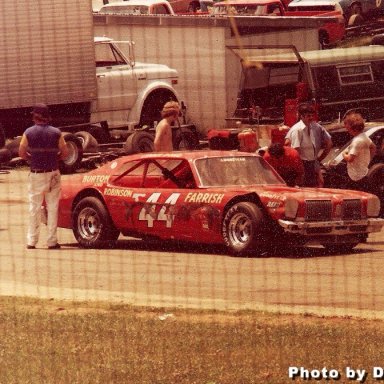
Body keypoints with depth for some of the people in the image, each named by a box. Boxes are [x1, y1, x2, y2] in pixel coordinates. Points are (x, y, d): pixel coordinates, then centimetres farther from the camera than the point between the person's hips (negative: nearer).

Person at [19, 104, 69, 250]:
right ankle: (52, 241, 5)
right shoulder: (56, 133, -4)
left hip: (36, 174, 0)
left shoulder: (28, 133, -6)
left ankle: (31, 241, 7)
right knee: (52, 208, 6)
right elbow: (65, 153, 0)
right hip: (53, 174, 0)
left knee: (34, 208, 7)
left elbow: (21, 154, -1)